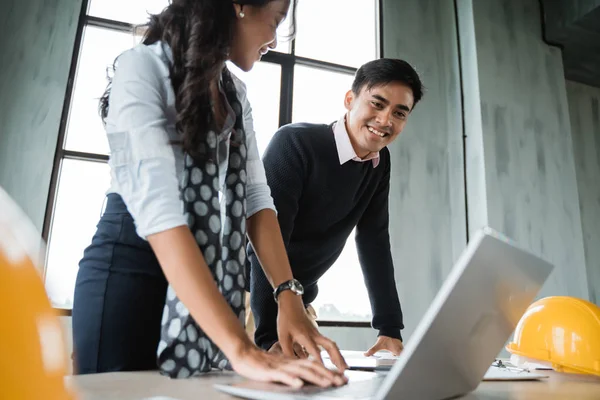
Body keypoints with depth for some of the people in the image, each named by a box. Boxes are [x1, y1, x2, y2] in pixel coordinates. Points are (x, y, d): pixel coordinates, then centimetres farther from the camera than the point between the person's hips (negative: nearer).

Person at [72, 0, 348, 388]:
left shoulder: (236, 94, 10)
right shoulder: (142, 67, -13)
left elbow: (256, 196, 2)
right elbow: (158, 208, -26)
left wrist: (289, 297, -12)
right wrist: (241, 349, -33)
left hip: (206, 283, 7)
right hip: (130, 273, -6)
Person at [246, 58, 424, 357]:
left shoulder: (381, 163, -1)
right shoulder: (295, 143, -23)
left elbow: (374, 242, 0)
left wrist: (390, 328, -4)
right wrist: (269, 336, -33)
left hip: (298, 299, 6)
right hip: (253, 294, -6)